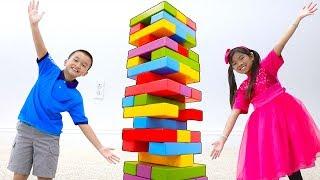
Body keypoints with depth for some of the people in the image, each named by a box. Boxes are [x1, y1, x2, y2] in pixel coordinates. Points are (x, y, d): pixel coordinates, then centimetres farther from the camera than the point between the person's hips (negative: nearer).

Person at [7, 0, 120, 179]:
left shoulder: (75, 97, -3)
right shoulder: (49, 70, 2)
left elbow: (83, 124, -4)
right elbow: (41, 49, -12)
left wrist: (101, 148, -9)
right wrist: (34, 24, -29)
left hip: (49, 137, -1)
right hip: (25, 129, 2)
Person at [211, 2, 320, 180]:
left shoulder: (266, 66, 7)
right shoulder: (243, 89, 9)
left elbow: (280, 44, -4)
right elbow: (234, 114, 1)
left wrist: (298, 18, -13)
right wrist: (223, 138, -6)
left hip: (284, 111, -2)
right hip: (263, 121, 3)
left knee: (291, 159, 0)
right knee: (264, 165, 1)